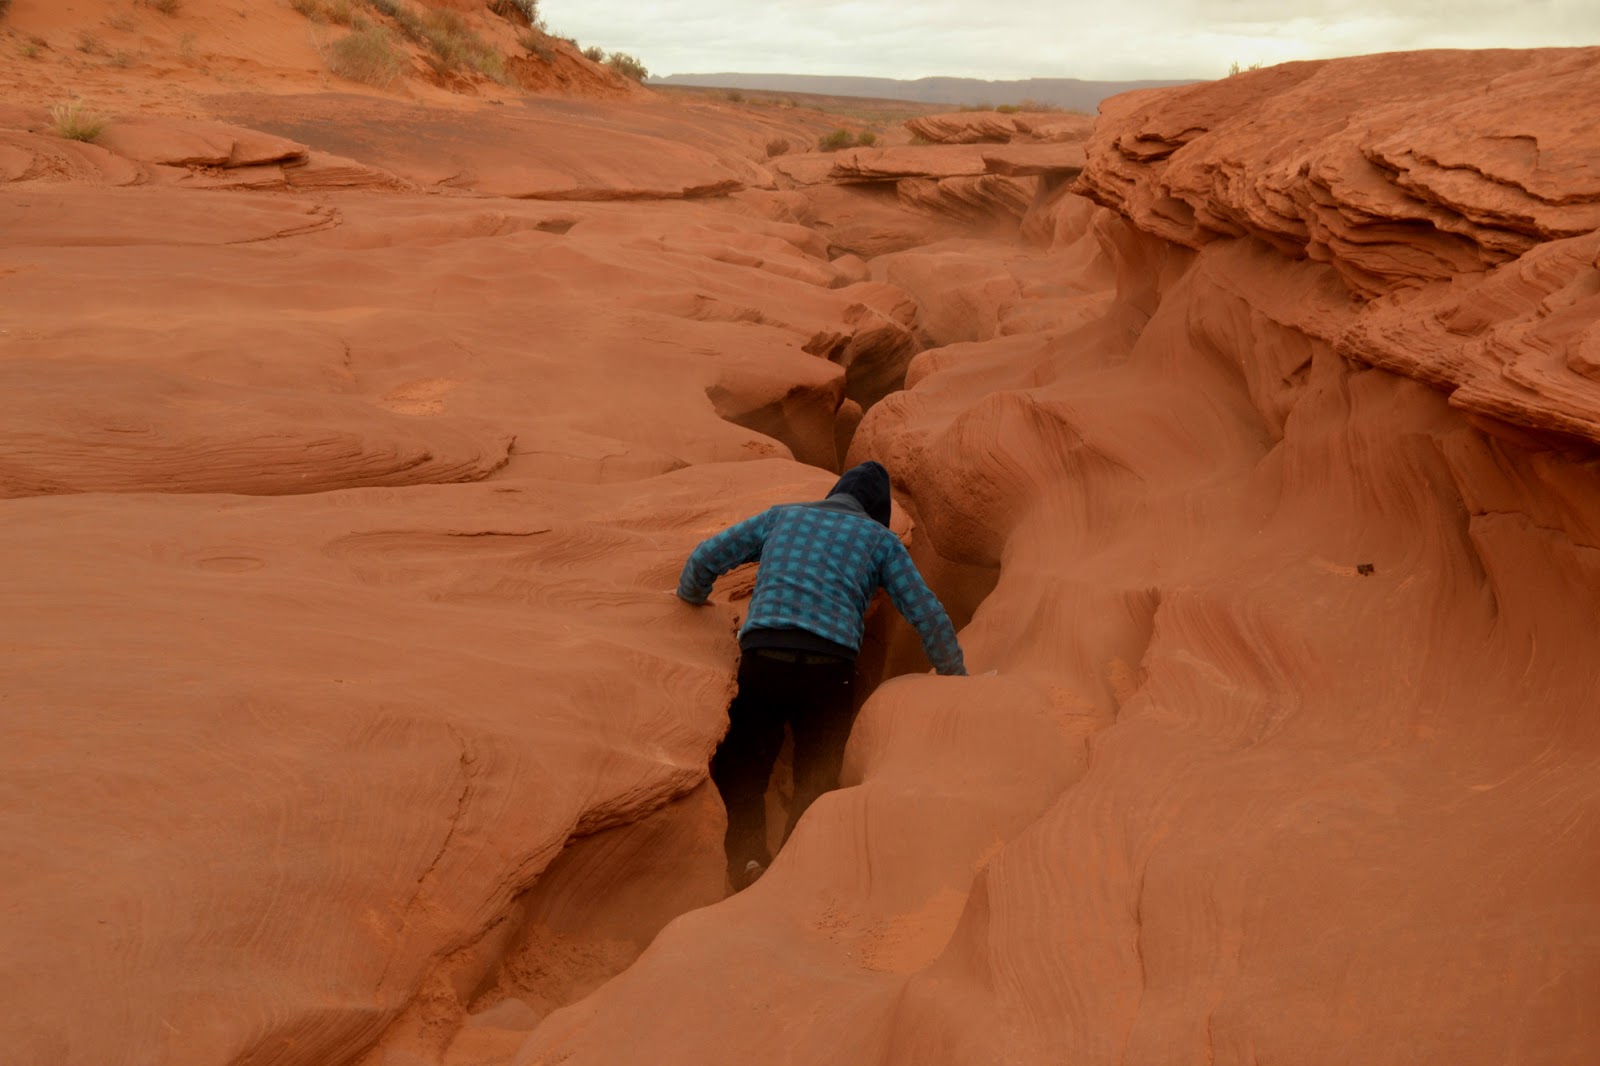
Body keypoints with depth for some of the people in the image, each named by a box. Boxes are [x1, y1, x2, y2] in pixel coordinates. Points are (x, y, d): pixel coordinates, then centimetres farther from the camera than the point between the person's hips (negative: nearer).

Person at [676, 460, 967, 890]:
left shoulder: (781, 514, 26)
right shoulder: (880, 538, 22)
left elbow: (705, 558, 21)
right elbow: (927, 614, 17)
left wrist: (691, 596, 43)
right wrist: (957, 677, 30)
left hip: (760, 657, 1)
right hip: (829, 664, -1)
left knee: (739, 768, 12)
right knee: (817, 773, 8)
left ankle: (744, 851, -14)